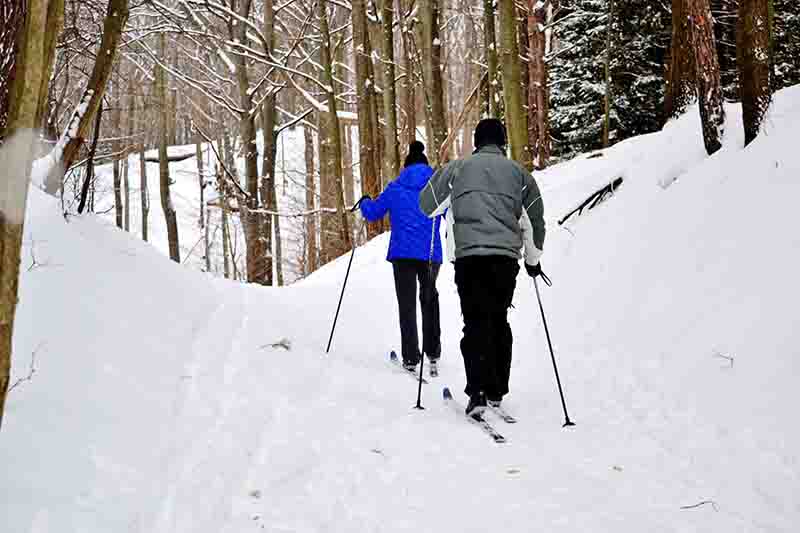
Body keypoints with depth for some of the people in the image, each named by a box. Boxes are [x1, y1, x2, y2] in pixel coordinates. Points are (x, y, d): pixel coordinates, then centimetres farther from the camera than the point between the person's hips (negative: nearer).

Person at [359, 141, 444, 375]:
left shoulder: (395, 188, 7)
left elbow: (372, 213, 15)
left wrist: (365, 202, 36)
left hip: (402, 253, -1)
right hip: (431, 253, 1)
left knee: (407, 305, 3)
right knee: (429, 298, 20)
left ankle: (411, 358, -2)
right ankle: (433, 353, 14)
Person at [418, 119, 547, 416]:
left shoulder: (457, 168, 12)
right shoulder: (518, 172, 16)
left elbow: (427, 205, 18)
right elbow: (534, 220, 19)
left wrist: (451, 195, 39)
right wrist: (533, 259, 34)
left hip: (469, 255, -2)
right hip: (506, 256, 2)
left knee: (476, 323, -1)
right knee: (498, 320, 15)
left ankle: (478, 391, -16)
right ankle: (496, 392, 17)